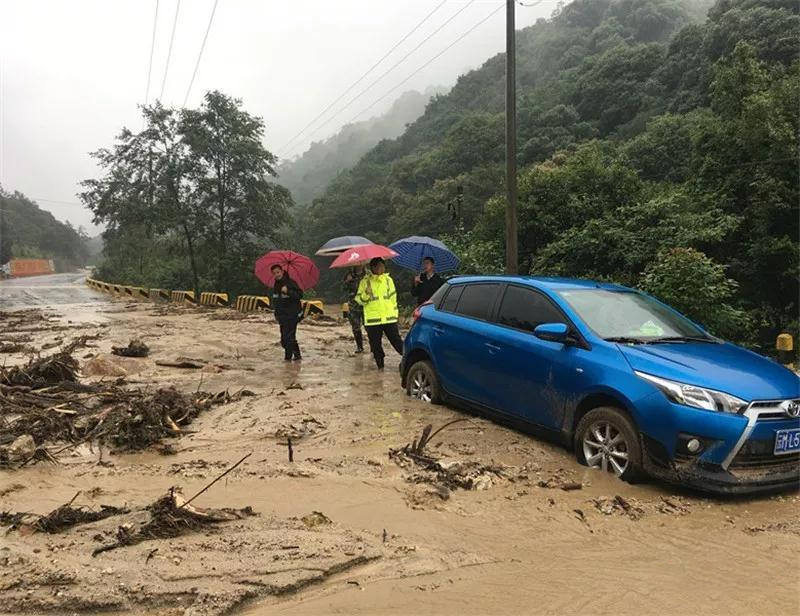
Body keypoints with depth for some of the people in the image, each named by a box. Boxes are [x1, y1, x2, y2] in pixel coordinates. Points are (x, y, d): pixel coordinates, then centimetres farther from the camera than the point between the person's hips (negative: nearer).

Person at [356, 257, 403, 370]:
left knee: (396, 340, 2)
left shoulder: (388, 279, 9)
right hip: (372, 318, -1)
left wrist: (395, 313, 14)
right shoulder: (365, 281, 1)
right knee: (375, 344, 3)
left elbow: (393, 297, 16)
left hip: (389, 317, 1)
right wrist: (366, 294, -19)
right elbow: (359, 300, 1)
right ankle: (380, 365, 15)